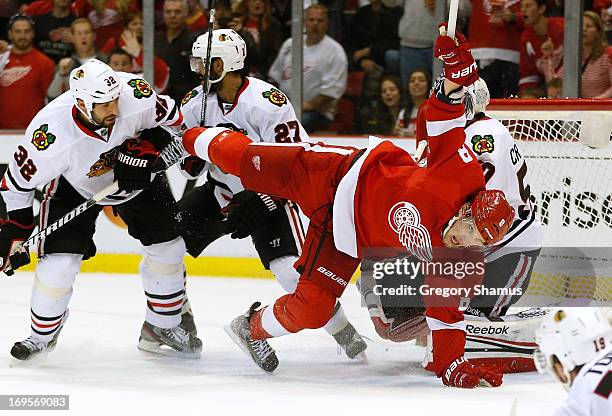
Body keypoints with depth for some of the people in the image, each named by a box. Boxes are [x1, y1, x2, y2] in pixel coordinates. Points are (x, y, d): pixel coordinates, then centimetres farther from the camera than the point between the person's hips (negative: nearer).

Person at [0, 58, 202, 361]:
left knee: (167, 245, 3)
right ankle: (43, 334, 12)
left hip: (135, 175, 3)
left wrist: (145, 149, -26)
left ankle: (163, 327, 23)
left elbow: (170, 118, -11)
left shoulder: (136, 95, -33)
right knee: (60, 259, -14)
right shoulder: (51, 133, -38)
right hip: (73, 185, -3)